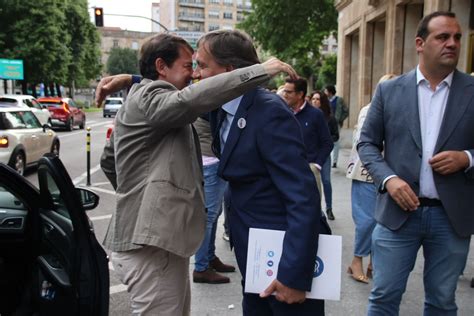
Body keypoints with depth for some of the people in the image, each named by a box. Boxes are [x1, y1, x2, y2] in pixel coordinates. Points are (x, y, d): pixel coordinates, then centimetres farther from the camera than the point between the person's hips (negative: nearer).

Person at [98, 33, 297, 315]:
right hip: (152, 245, -10)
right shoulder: (149, 98, -13)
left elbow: (111, 158, 26)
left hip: (159, 239, 10)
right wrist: (261, 70, -30)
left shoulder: (140, 100, 20)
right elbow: (191, 99, -32)